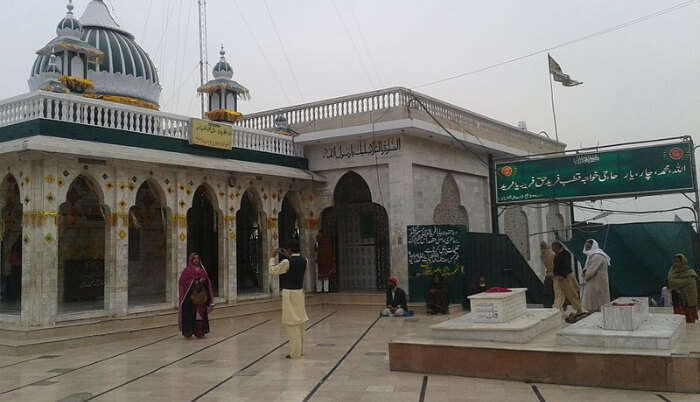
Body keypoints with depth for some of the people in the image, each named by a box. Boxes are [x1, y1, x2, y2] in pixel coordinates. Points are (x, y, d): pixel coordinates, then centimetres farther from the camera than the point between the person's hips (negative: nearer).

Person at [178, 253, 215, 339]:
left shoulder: (202, 270, 12)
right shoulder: (188, 270, -2)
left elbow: (207, 280, 16)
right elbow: (183, 281, -8)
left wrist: (203, 280, -6)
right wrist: (194, 282, -16)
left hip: (201, 294, 5)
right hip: (191, 294, -5)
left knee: (201, 313, 4)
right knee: (190, 313, -5)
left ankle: (200, 332, 10)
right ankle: (188, 332, 2)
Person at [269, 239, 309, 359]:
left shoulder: (287, 262, -16)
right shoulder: (305, 261, 1)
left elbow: (272, 271, -4)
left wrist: (272, 258, 9)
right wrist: (289, 257, 23)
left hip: (289, 294, -6)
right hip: (300, 292, 6)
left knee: (292, 323, -2)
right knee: (300, 322, 14)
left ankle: (295, 352, 2)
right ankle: (300, 350, 24)